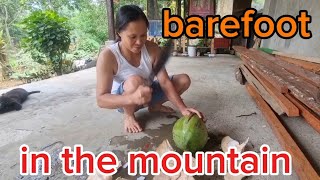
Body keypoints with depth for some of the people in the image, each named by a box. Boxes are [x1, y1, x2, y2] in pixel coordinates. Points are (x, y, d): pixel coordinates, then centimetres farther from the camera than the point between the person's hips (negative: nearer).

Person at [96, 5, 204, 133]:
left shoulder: (152, 49, -17)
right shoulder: (107, 56, -28)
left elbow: (165, 82, -21)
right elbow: (101, 99, -32)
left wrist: (182, 108, -34)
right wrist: (132, 98, -51)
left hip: (147, 93, 5)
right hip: (124, 101, -4)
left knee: (184, 80, -7)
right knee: (135, 81, -39)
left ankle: (155, 106, 13)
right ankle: (128, 115, -8)